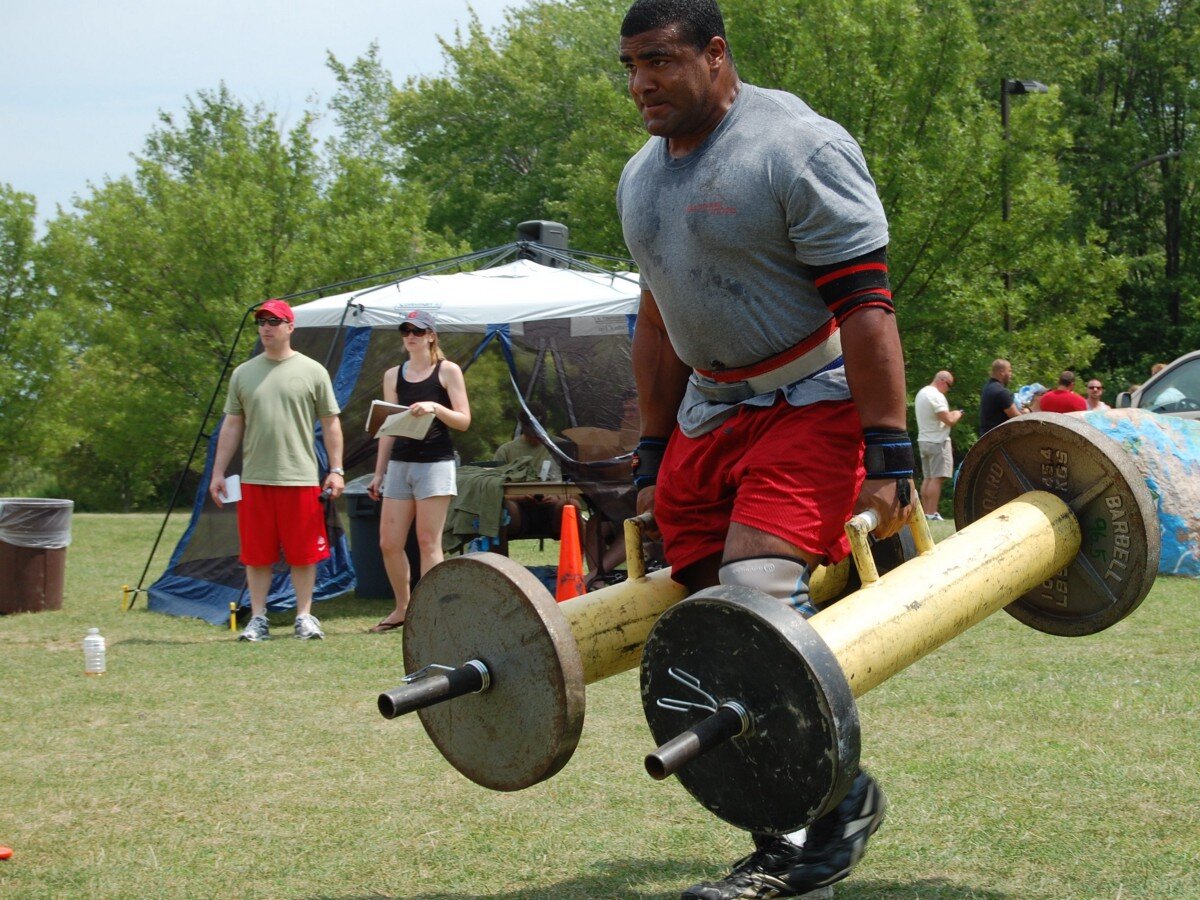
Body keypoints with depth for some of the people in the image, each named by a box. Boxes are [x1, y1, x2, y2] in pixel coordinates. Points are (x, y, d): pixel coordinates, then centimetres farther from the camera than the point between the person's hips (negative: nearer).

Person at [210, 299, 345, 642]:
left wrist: (336, 470, -1)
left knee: (303, 553, 2)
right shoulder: (243, 373, 11)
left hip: (300, 477, -2)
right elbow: (232, 425, 13)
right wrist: (218, 472, 8)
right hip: (254, 480, 2)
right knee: (257, 555, 4)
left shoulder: (312, 371, 4)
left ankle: (304, 616, 12)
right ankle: (258, 619, 13)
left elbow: (330, 423, 5)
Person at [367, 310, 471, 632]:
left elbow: (463, 421, -3)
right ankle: (402, 608, 19)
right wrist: (379, 472, 15)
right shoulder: (393, 375, 14)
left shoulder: (447, 371, 1)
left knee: (428, 542, -5)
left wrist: (435, 407, -21)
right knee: (389, 543, 4)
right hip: (399, 463, 5)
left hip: (435, 463, -5)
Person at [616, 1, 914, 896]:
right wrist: (655, 455, 18)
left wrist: (887, 455, -23)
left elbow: (865, 305, -18)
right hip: (709, 411, 8)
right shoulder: (644, 175, 11)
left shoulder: (797, 148, -14)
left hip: (810, 403, -8)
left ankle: (845, 797, -3)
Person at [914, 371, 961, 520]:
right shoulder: (937, 396, -17)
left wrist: (949, 414, 15)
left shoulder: (921, 393, 14)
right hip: (937, 441, -9)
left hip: (923, 440, 9)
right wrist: (956, 415, -1)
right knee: (937, 478, -9)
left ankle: (925, 512, 10)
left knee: (928, 478, 11)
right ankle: (931, 513, -13)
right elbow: (949, 421, -21)